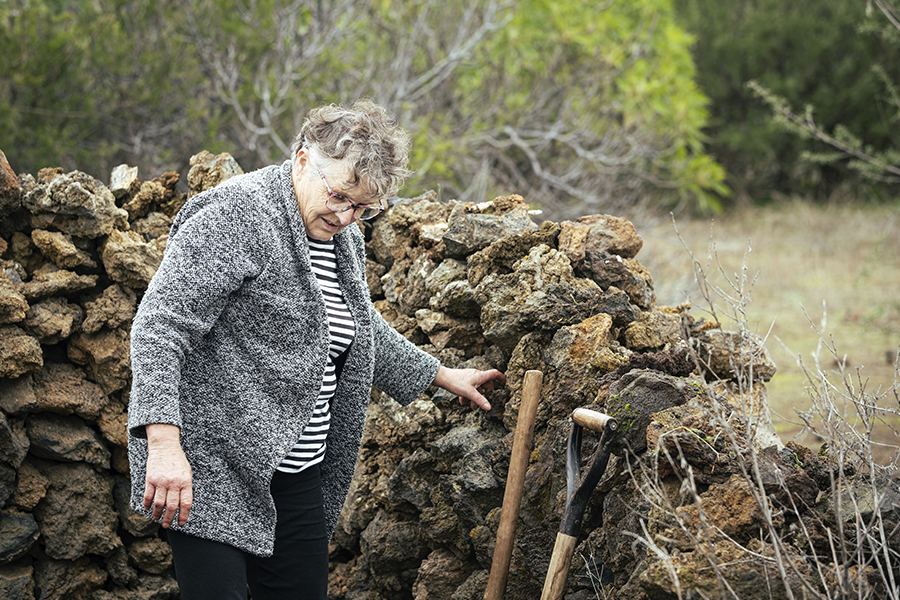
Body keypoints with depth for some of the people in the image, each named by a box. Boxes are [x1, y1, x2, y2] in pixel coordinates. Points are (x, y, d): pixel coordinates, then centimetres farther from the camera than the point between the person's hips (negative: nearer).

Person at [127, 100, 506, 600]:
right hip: (213, 468, -8)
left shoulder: (344, 241, 13)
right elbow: (160, 325, -21)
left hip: (298, 475, 8)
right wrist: (164, 444, -30)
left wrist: (443, 376, 38)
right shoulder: (235, 217, -14)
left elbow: (363, 331, 32)